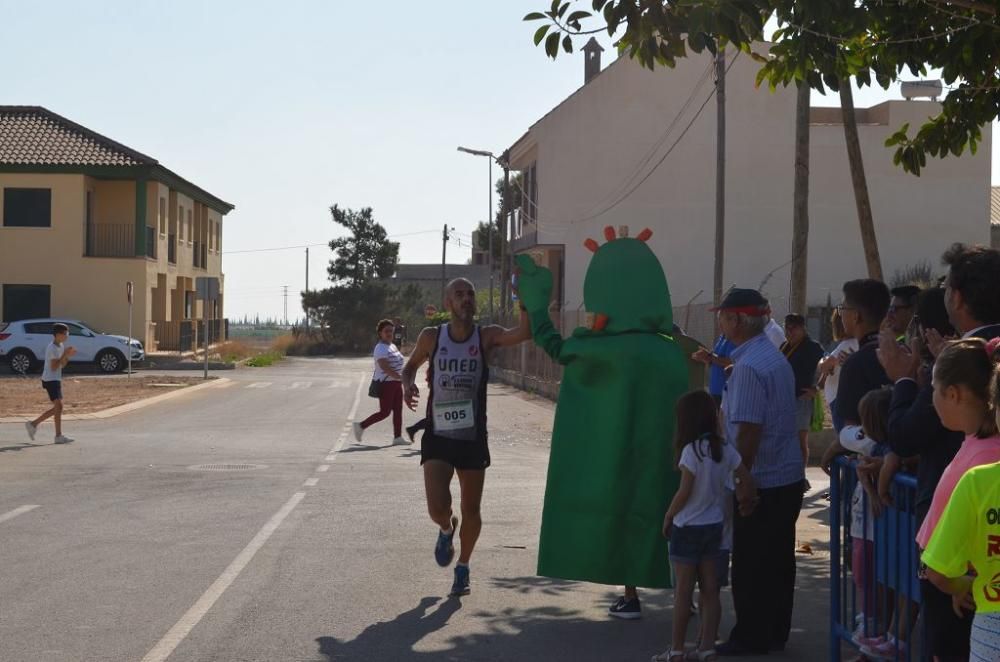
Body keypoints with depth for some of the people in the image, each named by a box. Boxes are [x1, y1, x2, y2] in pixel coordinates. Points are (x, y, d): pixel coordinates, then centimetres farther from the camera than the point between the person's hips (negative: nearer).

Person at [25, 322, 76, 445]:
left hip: (56, 379, 10)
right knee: (58, 405, -15)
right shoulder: (52, 348, -15)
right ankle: (59, 436, -15)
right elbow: (54, 367, -21)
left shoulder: (61, 346, 13)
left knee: (57, 407, 12)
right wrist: (64, 354, -21)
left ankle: (33, 424, 22)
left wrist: (68, 356, 1)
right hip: (50, 380, -10)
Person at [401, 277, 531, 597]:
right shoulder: (431, 337, -3)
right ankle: (446, 529, 24)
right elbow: (411, 365, 16)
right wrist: (407, 384, -6)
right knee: (438, 508, -14)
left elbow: (525, 332, -24)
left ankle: (463, 568, 33)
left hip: (473, 438, 0)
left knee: (471, 510, 8)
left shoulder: (486, 336, -6)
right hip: (438, 437, 0)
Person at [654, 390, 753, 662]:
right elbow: (746, 480, 0)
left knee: (683, 591, 2)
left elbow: (684, 492, -18)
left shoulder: (691, 451, -19)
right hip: (715, 526, 6)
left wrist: (668, 517, -5)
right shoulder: (724, 448, -1)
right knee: (710, 590, 11)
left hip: (688, 528, -6)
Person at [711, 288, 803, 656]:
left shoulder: (748, 366, -19)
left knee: (750, 564, 1)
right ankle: (775, 633, 24)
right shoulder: (774, 357, 11)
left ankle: (751, 638, 10)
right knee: (778, 559, 15)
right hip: (788, 475, 9)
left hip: (761, 482, -9)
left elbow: (748, 431, -23)